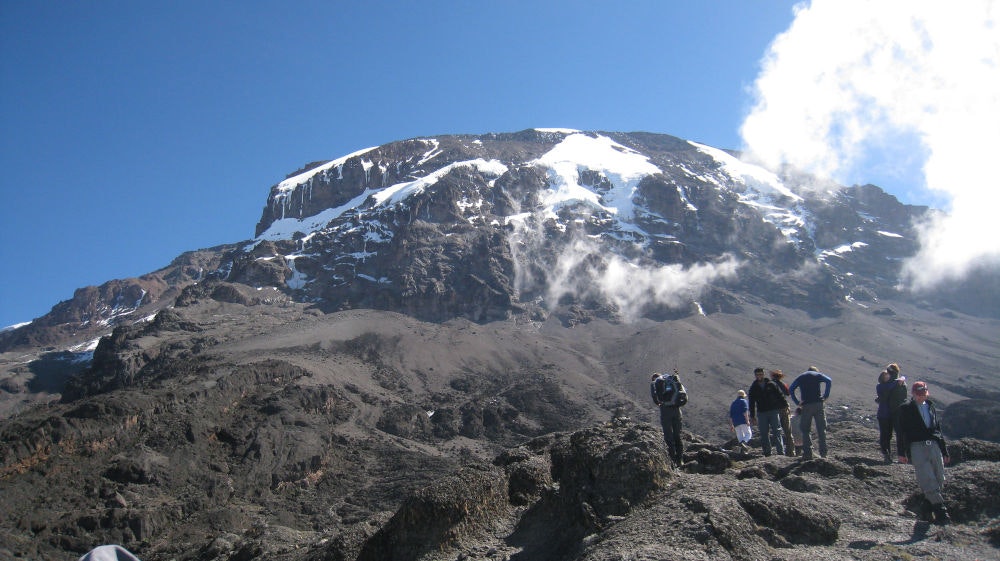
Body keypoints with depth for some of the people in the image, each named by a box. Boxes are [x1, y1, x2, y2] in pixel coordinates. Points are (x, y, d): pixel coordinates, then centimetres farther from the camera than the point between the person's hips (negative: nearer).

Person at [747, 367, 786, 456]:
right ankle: (767, 453, 7)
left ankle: (781, 452, -8)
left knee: (777, 432, -6)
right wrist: (752, 416, 8)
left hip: (773, 411, -2)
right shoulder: (753, 388, 9)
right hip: (761, 413, 2)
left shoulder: (771, 384, 4)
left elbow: (780, 396, 8)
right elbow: (752, 403, 11)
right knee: (764, 434, 2)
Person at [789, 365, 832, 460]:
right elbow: (829, 381, -8)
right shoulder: (818, 375, 11)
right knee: (821, 430, 6)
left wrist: (797, 402, 0)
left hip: (806, 406, 0)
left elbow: (790, 389, 2)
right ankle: (823, 453, 4)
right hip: (818, 404, 0)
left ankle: (807, 453, -3)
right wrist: (826, 395, -6)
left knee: (805, 430, 6)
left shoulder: (800, 377, 16)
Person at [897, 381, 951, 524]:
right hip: (917, 446, -5)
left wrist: (944, 452, 22)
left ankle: (928, 501, 23)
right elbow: (901, 432, 4)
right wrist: (901, 453, -2)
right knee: (927, 479, -13)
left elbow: (938, 430, 24)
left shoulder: (932, 408, 19)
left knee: (939, 479, 2)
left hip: (934, 445, 5)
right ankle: (940, 510, -15)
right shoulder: (906, 409, 6)